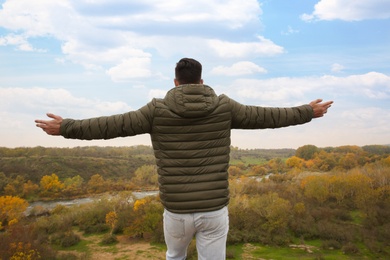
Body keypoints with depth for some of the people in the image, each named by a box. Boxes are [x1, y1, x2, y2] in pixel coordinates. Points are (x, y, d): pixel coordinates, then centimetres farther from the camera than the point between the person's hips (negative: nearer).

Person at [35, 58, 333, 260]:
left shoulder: (158, 110, -5)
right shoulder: (223, 107, -1)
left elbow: (110, 125, -2)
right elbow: (266, 116, 8)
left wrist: (66, 127, 10)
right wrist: (308, 112, 23)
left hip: (177, 211, 1)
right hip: (215, 210, 0)